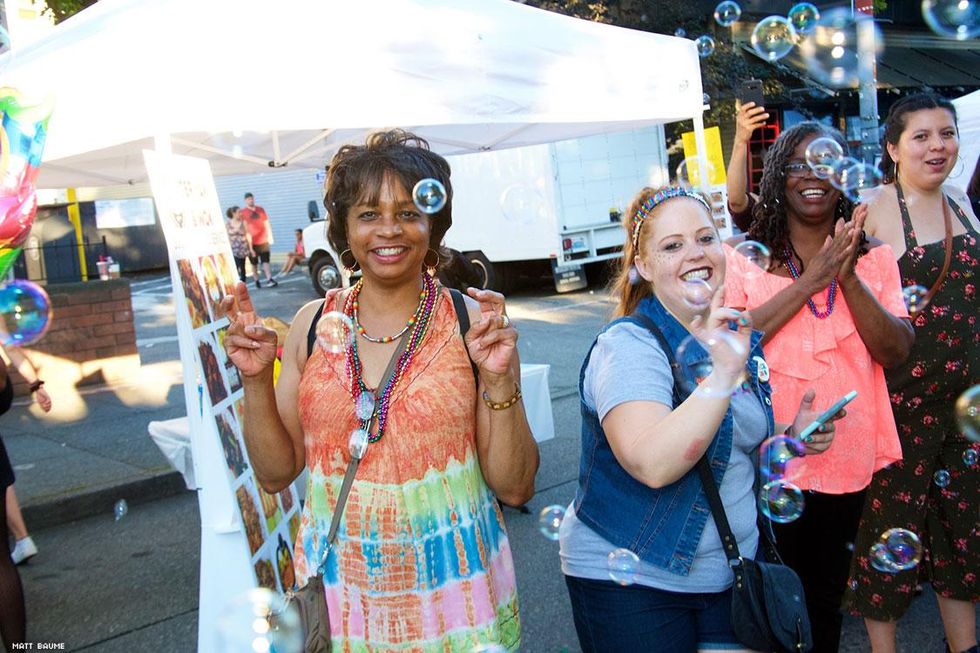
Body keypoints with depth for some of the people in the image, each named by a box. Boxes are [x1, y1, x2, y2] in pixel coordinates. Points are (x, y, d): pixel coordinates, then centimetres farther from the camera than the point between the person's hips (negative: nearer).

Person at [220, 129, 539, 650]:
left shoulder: (471, 322, -9)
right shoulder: (314, 324, -3)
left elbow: (514, 488, -8)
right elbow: (276, 473, 3)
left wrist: (498, 381, -22)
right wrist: (256, 379, -11)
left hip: (451, 591, -1)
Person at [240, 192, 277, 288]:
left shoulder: (260, 209, 12)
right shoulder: (242, 212, 0)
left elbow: (266, 223, 15)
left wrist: (270, 236, 11)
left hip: (263, 240, 2)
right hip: (251, 242, -2)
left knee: (265, 260, -5)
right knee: (254, 263, 5)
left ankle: (269, 279, -11)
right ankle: (256, 280, 12)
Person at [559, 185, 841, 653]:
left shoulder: (739, 335, 4)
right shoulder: (629, 345, -18)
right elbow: (652, 465, -34)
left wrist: (792, 438, 0)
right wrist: (724, 372, -37)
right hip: (630, 580, -6)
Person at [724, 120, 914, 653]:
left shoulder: (875, 258, 4)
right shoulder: (744, 259, -4)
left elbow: (896, 352, -6)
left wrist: (848, 278, -18)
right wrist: (813, 279, -21)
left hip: (847, 456, 3)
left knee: (826, 595, 20)